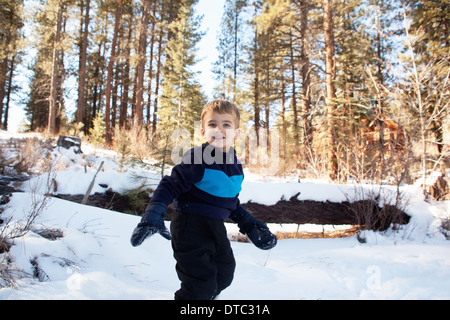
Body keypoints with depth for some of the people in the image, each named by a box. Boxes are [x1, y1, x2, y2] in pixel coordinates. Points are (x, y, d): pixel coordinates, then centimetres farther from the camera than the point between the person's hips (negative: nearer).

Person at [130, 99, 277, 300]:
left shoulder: (236, 167, 6)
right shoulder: (196, 158, -17)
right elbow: (171, 186, -17)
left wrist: (249, 225, 17)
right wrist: (154, 214, -29)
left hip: (216, 227, 8)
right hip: (190, 225, -8)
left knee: (224, 275, 22)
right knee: (201, 283, -10)